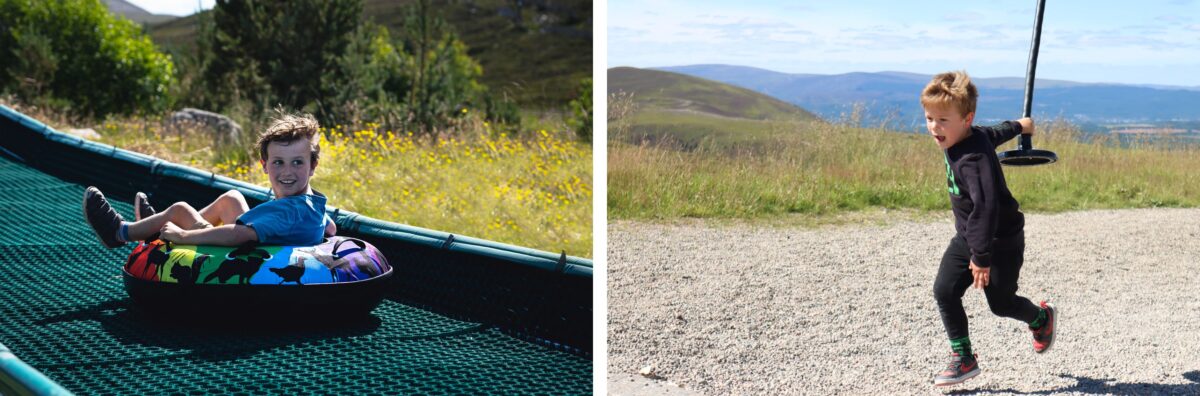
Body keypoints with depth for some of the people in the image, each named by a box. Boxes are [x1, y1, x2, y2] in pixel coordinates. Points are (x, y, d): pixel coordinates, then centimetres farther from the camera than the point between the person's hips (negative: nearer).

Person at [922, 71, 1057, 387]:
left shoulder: (973, 158, -32)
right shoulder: (968, 137, -3)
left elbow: (987, 207, -37)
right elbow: (994, 134, 19)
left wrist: (981, 256, -35)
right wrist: (1018, 126, 41)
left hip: (1001, 242, -8)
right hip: (967, 237, 8)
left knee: (1001, 303, 7)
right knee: (944, 291, -4)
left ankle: (1042, 318, 40)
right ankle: (963, 359, 5)